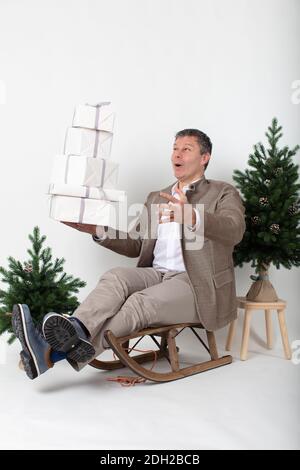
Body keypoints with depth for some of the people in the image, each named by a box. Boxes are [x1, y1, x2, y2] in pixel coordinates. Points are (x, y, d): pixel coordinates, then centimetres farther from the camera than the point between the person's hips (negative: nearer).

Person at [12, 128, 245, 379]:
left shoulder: (223, 193, 4)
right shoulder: (157, 197, 23)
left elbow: (234, 230, -18)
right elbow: (135, 246, 20)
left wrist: (192, 217, -38)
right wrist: (98, 230, 2)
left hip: (198, 285, -5)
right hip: (158, 274, 5)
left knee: (141, 302, -30)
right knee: (116, 276, -24)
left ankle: (55, 352, -42)